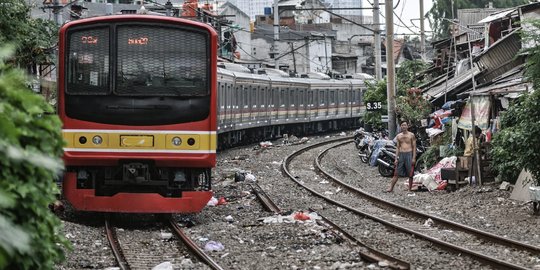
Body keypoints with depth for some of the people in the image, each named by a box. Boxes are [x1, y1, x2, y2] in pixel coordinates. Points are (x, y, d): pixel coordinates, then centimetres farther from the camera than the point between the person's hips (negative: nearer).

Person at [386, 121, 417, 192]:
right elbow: (398, 148, 15)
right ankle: (391, 188, 2)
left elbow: (414, 147, 0)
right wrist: (396, 158, 8)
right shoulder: (398, 136, 12)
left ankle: (410, 189, 8)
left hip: (409, 154, -3)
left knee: (410, 174, 0)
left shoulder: (411, 135, 1)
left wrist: (414, 158, -9)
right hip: (401, 154, 3)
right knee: (396, 173, 1)